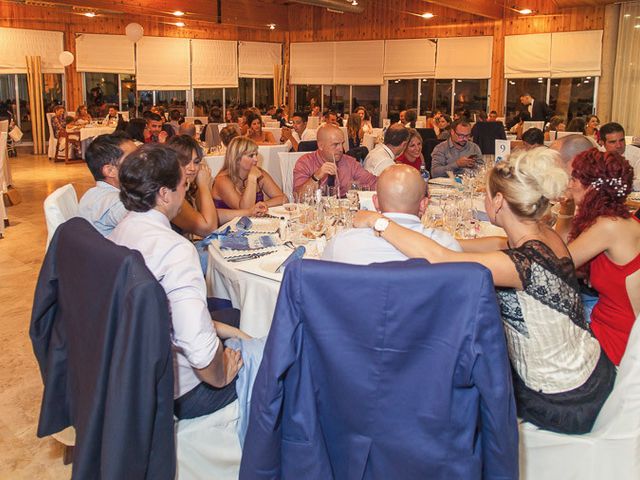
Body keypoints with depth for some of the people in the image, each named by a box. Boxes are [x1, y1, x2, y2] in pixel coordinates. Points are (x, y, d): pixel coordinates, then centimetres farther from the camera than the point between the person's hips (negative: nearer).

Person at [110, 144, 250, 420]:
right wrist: (220, 377, -14)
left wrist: (219, 328, 11)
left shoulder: (121, 231, -1)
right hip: (173, 392, -8)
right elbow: (200, 349, -36)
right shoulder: (176, 249, -30)